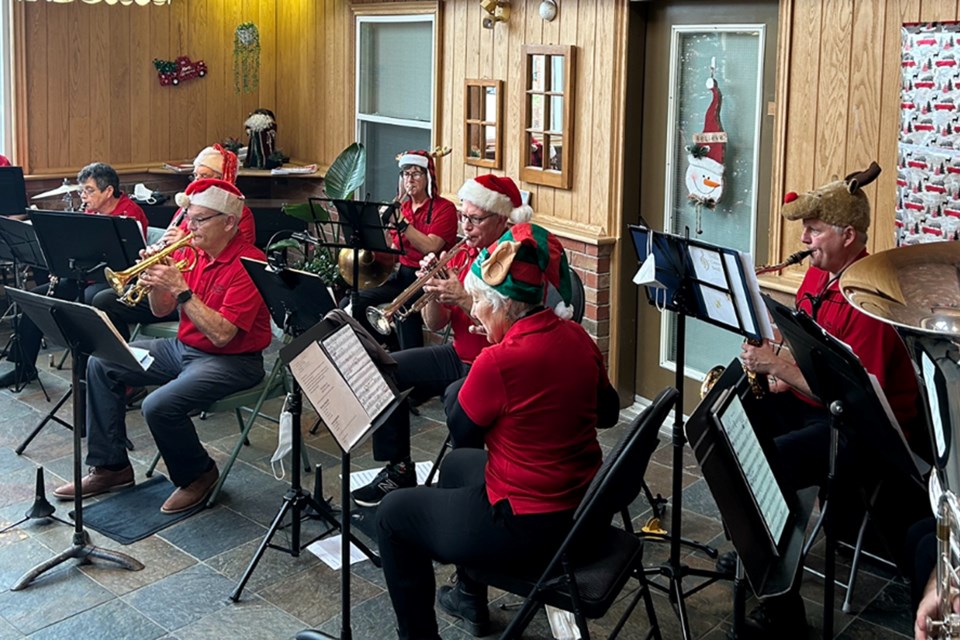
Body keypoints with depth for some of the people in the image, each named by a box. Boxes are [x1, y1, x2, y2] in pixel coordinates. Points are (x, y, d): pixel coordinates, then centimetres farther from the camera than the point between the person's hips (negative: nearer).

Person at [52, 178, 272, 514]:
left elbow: (221, 335, -27)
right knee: (101, 364, 5)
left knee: (159, 406, -29)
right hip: (184, 347, 9)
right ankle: (110, 467, 12)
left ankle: (198, 475, 1)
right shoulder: (193, 252, 4)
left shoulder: (249, 263, -20)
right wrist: (155, 282, -12)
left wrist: (180, 288, -27)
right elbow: (161, 310, 9)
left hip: (232, 359, -9)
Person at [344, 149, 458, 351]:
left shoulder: (444, 208, -3)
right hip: (401, 274, 7)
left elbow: (430, 247, -18)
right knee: (350, 304, -10)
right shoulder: (402, 208, 14)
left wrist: (401, 223, -21)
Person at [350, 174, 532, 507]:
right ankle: (398, 470, 7)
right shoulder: (461, 256, 7)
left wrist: (464, 299, -27)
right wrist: (434, 294, -13)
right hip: (458, 356, 8)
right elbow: (435, 325, 7)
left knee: (458, 398, -36)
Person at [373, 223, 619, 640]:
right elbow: (609, 413, 13)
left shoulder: (500, 360, -27)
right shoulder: (577, 337, -3)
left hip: (528, 528, -8)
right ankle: (470, 599, 47)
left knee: (393, 514, 11)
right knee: (456, 465, 33)